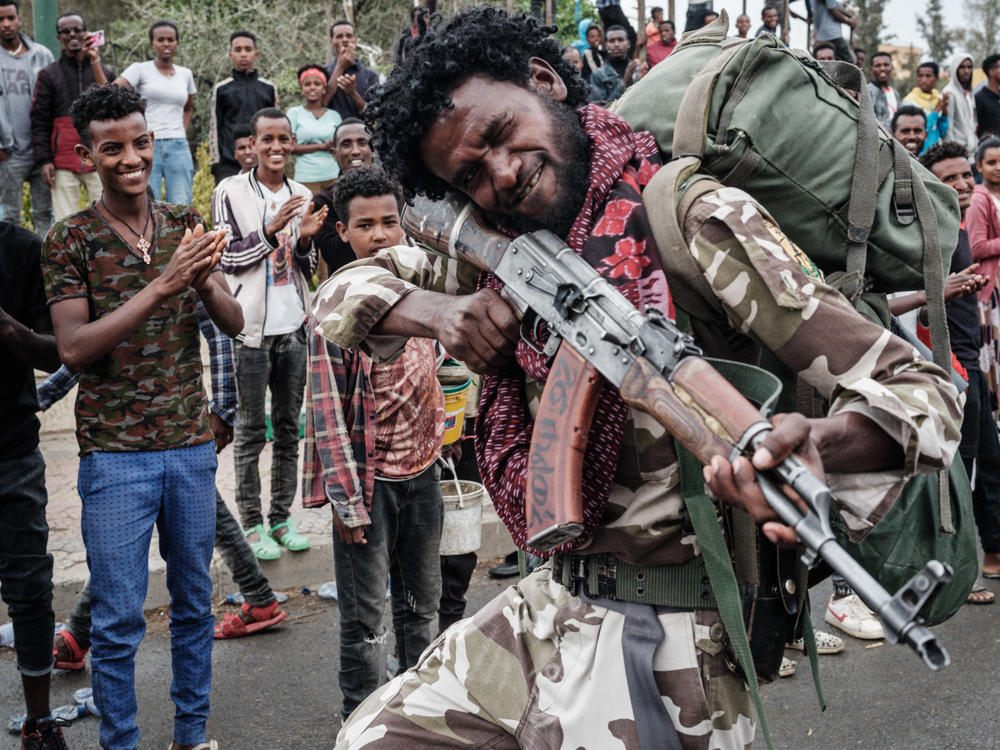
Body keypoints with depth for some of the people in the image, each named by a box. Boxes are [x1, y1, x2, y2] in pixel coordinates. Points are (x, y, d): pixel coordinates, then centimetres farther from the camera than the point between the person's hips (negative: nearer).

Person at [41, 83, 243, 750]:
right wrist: (162, 284, -25)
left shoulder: (185, 224, 6)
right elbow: (74, 349, -16)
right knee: (118, 621, 2)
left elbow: (235, 324, 3)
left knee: (195, 605, 15)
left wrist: (205, 280, -20)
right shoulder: (70, 240, -6)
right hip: (115, 454, -4)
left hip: (191, 445, 4)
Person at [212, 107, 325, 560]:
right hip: (252, 327, -5)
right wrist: (271, 230, -20)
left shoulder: (302, 196, 11)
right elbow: (226, 259, -9)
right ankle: (251, 523, 9)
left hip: (294, 326, 5)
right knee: (251, 430, 1)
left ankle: (281, 517, 18)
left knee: (289, 428, 9)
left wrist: (305, 240, -7)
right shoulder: (231, 192, -4)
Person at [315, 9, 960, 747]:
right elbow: (340, 294, 10)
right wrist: (432, 309, -13)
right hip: (542, 612, 7)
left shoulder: (697, 221, -17)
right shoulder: (499, 248, 4)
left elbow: (918, 389, -18)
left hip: (660, 648, -7)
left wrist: (820, 443, -42)